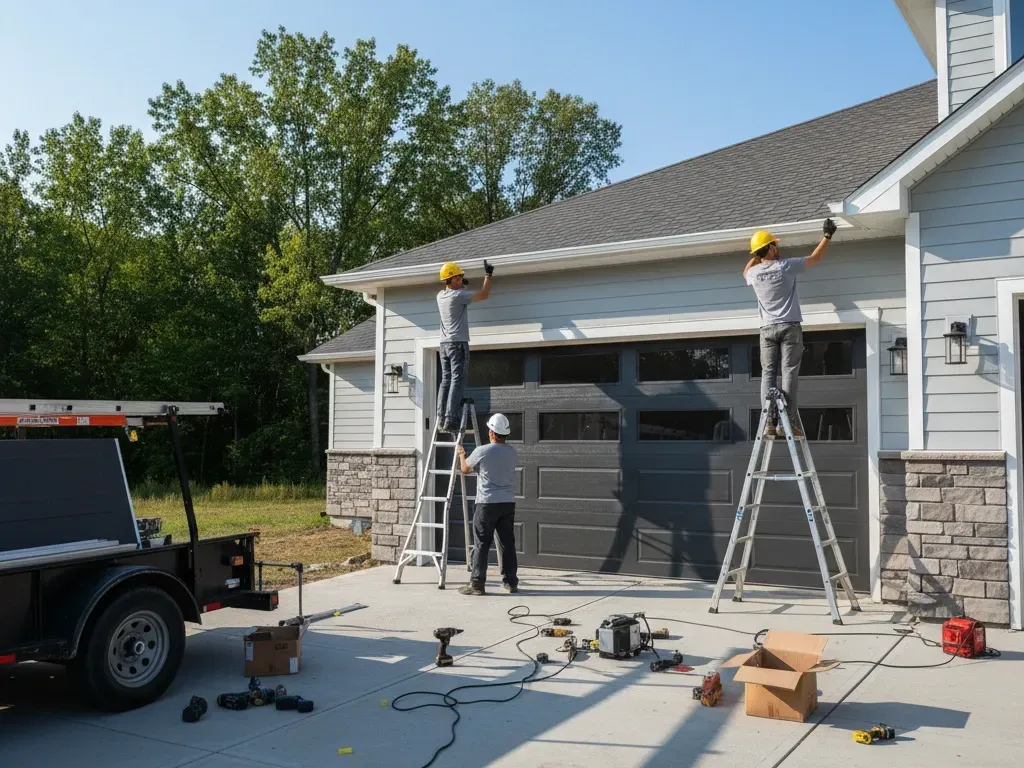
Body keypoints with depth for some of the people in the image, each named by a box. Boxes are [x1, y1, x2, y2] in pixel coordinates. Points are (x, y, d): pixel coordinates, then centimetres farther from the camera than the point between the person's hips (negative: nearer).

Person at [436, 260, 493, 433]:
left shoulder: (440, 296, 11)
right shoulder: (458, 295, -11)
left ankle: (442, 419, 3)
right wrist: (488, 275, 3)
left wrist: (461, 285, 35)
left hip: (445, 344, 8)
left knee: (446, 381, 7)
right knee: (457, 382, -8)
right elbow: (484, 295, -7)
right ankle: (451, 420, -14)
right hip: (458, 343, -8)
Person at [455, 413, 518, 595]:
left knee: (482, 544, 0)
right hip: (508, 503, 5)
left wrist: (462, 454, 29)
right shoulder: (511, 452, 7)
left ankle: (477, 584, 0)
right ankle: (510, 582, 14)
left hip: (487, 503, -5)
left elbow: (465, 469, 7)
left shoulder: (482, 452, -9)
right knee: (508, 543, 9)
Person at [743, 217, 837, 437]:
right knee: (789, 373, -7)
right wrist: (828, 236, 22)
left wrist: (756, 256, 37)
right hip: (790, 327, -3)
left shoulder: (754, 273, 5)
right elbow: (815, 257, 10)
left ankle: (770, 422, -10)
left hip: (767, 329, 3)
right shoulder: (786, 266, -4)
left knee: (768, 374, 0)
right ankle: (786, 422, -14)